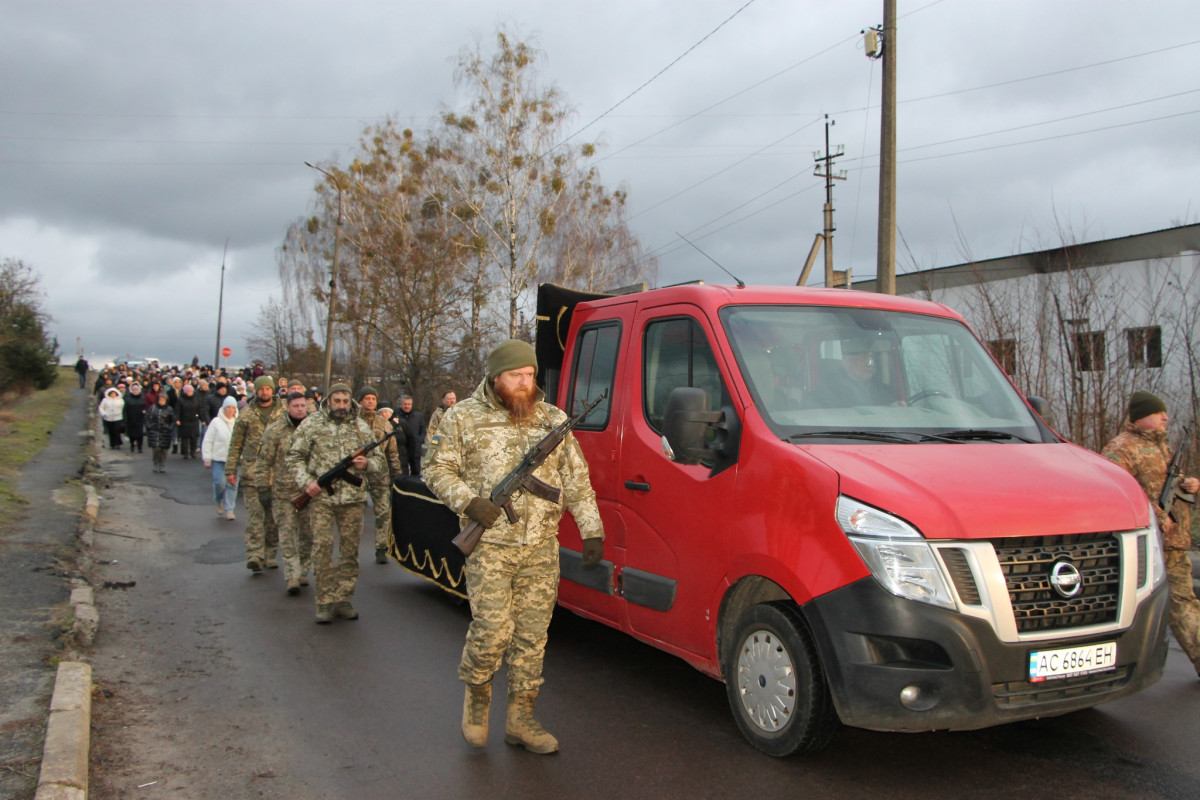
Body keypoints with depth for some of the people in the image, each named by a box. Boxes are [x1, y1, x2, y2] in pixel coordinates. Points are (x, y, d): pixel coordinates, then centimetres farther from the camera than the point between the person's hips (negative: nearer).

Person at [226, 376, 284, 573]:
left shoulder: (283, 413, 7)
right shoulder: (246, 414, 8)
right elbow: (235, 444, 10)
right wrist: (231, 469, 5)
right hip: (251, 471, -1)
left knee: (273, 516, 5)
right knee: (254, 514, -8)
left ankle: (269, 554, 15)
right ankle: (254, 555, -13)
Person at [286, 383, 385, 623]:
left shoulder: (361, 427, 9)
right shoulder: (312, 424, 4)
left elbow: (380, 463, 13)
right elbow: (293, 457, 7)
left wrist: (367, 464, -10)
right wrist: (307, 481, -8)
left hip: (353, 498, 2)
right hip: (321, 496, -2)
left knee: (350, 551, 4)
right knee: (322, 547, -8)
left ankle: (343, 601, 14)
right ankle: (325, 602, 1)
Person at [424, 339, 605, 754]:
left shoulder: (554, 420, 11)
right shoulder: (464, 417, 3)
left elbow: (576, 480, 13)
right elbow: (437, 469, 3)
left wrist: (591, 529, 7)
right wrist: (467, 501, -13)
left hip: (542, 548, 3)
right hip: (489, 545, -3)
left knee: (532, 634, 6)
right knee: (492, 630, -9)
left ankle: (520, 719, 18)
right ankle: (476, 694, 20)